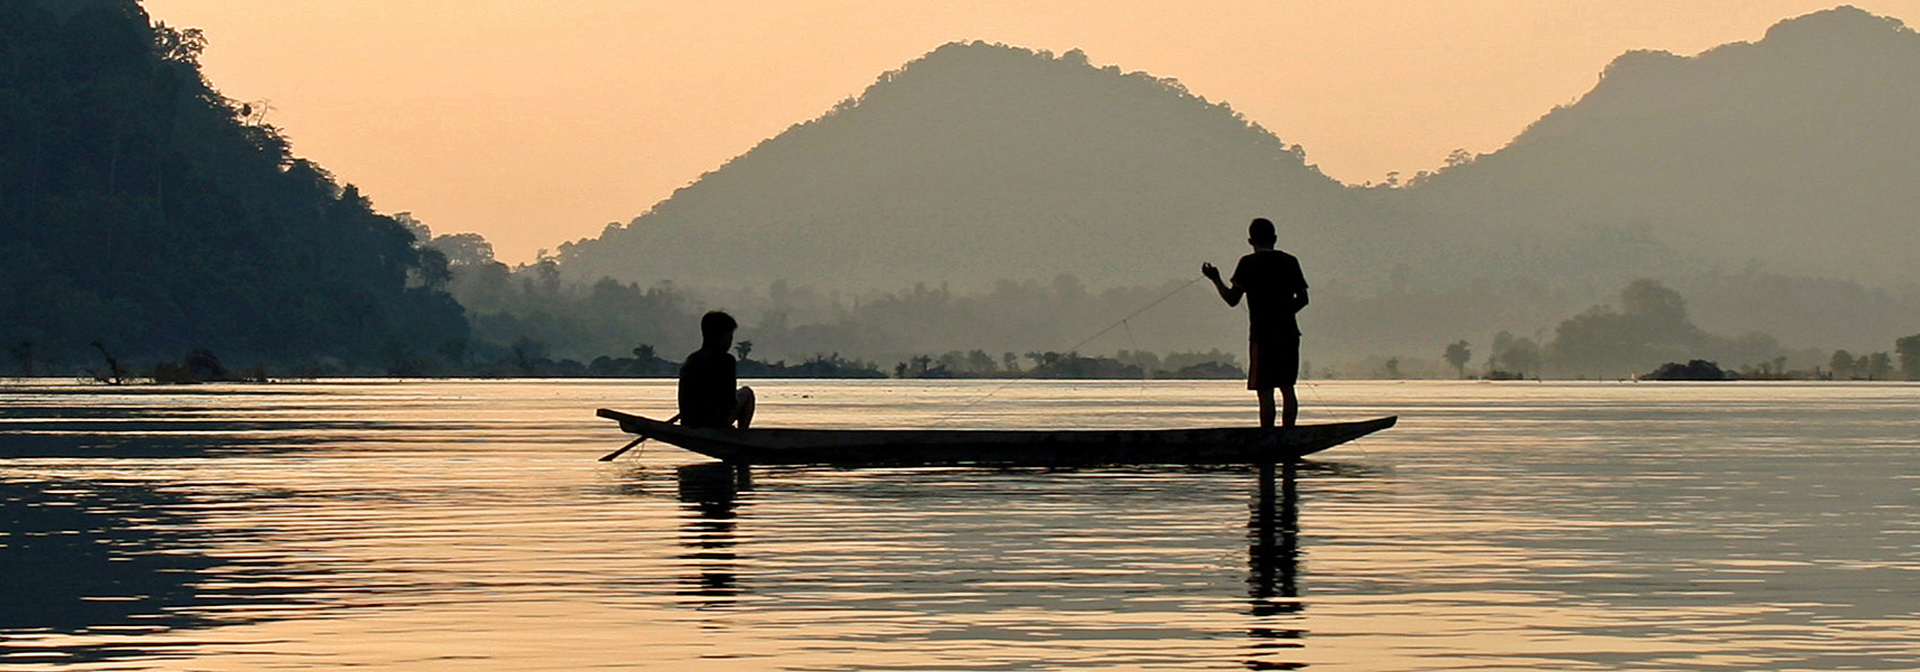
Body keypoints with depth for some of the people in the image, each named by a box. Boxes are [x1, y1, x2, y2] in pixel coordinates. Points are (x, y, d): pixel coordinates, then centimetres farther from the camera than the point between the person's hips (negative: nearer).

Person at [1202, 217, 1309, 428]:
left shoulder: (1248, 263, -5)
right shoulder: (1289, 261, 8)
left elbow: (1232, 299, -9)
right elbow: (1302, 298, 8)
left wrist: (1215, 280, 7)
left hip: (1262, 333, -4)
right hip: (1288, 332, 4)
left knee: (1265, 391, -5)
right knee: (1287, 388, 12)